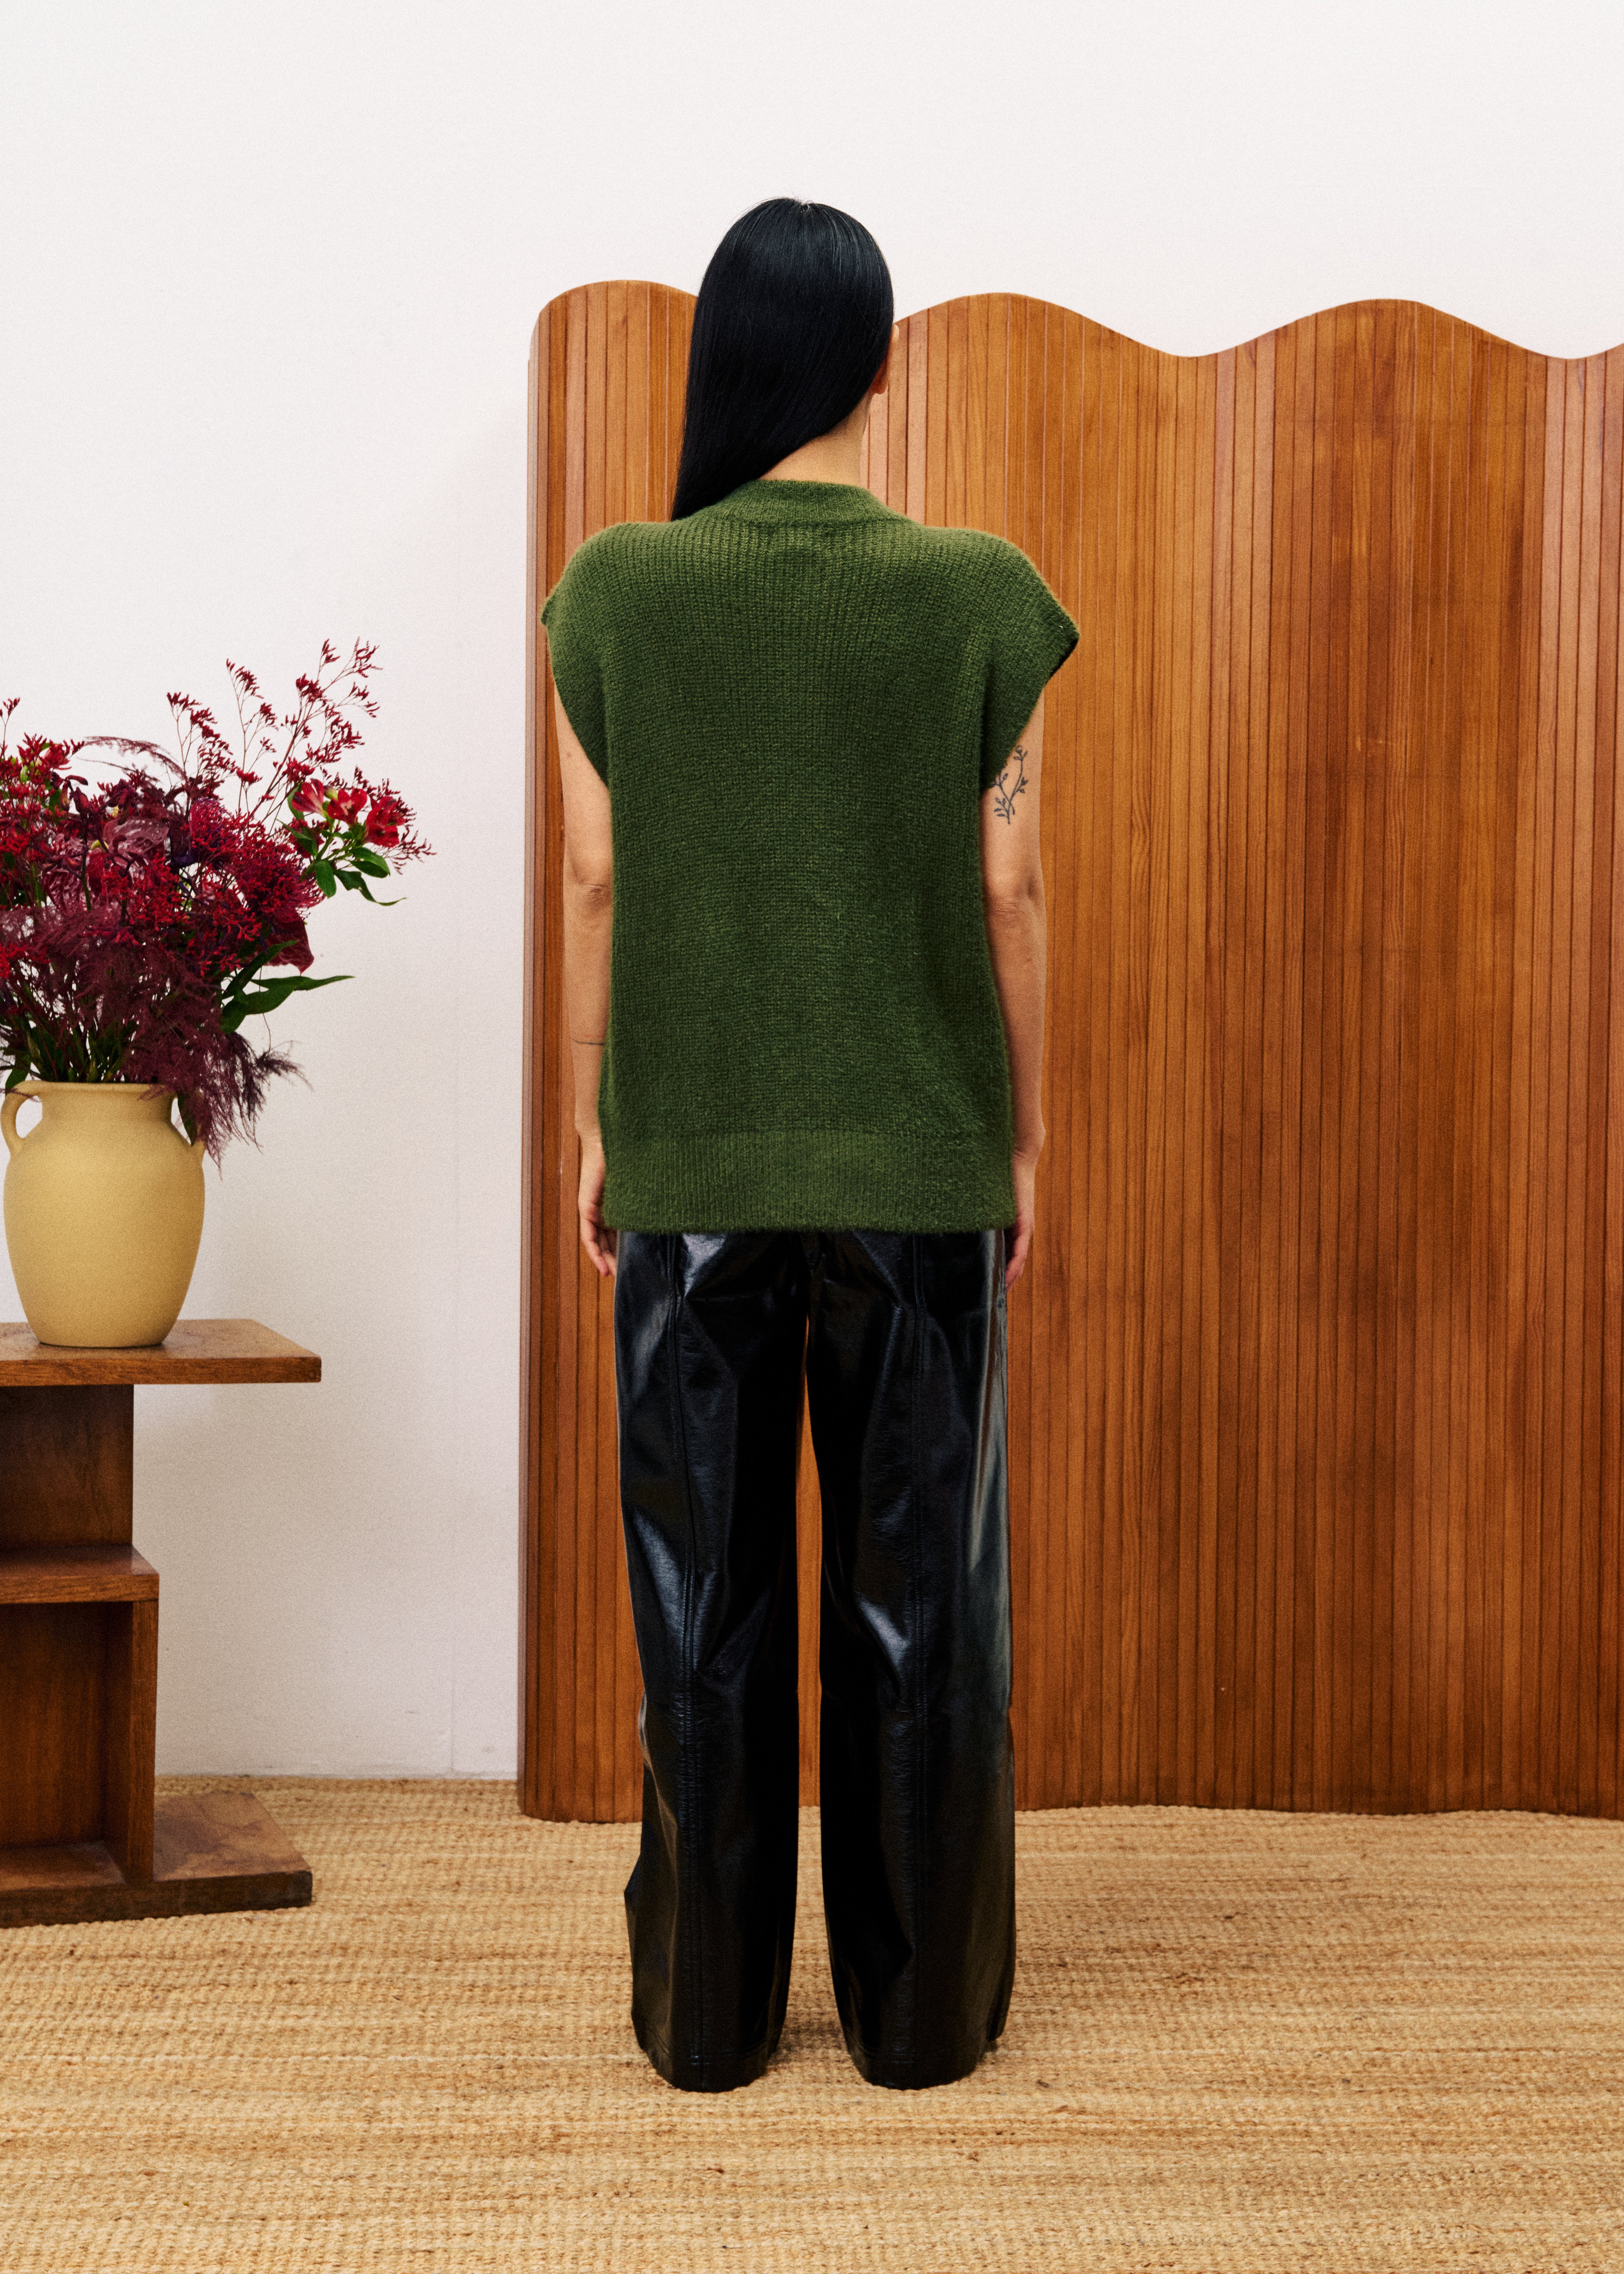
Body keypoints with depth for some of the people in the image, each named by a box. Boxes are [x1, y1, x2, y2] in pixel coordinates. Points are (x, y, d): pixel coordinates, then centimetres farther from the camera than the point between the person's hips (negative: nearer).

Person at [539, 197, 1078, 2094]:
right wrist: (1024, 1137, 7)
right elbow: (1010, 895, -4)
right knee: (918, 1578, 9)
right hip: (920, 1154, 0)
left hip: (693, 1157, 0)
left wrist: (592, 1130, 8)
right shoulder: (980, 594, -7)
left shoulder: (617, 591, -6)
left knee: (706, 1581, 9)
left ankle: (707, 2005, 17)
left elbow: (594, 886, -2)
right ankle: (922, 2002, 17)